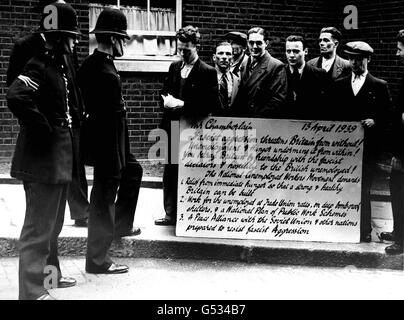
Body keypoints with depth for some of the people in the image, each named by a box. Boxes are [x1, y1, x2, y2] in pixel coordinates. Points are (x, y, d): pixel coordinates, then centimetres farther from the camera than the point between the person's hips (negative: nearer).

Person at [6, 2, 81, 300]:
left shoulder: (61, 64, 12)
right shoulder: (40, 65, -16)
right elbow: (16, 96, -33)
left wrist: (71, 124, 10)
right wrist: (43, 130, -24)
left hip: (61, 157, 10)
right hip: (44, 157, -10)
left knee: (53, 223, 22)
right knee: (39, 226, -3)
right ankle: (33, 290, 5)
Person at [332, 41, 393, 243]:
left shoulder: (379, 86, 6)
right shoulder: (339, 85, 13)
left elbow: (388, 115, 4)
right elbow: (333, 114, 12)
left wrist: (375, 122, -13)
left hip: (367, 145, -2)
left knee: (363, 188, 0)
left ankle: (365, 231, 10)